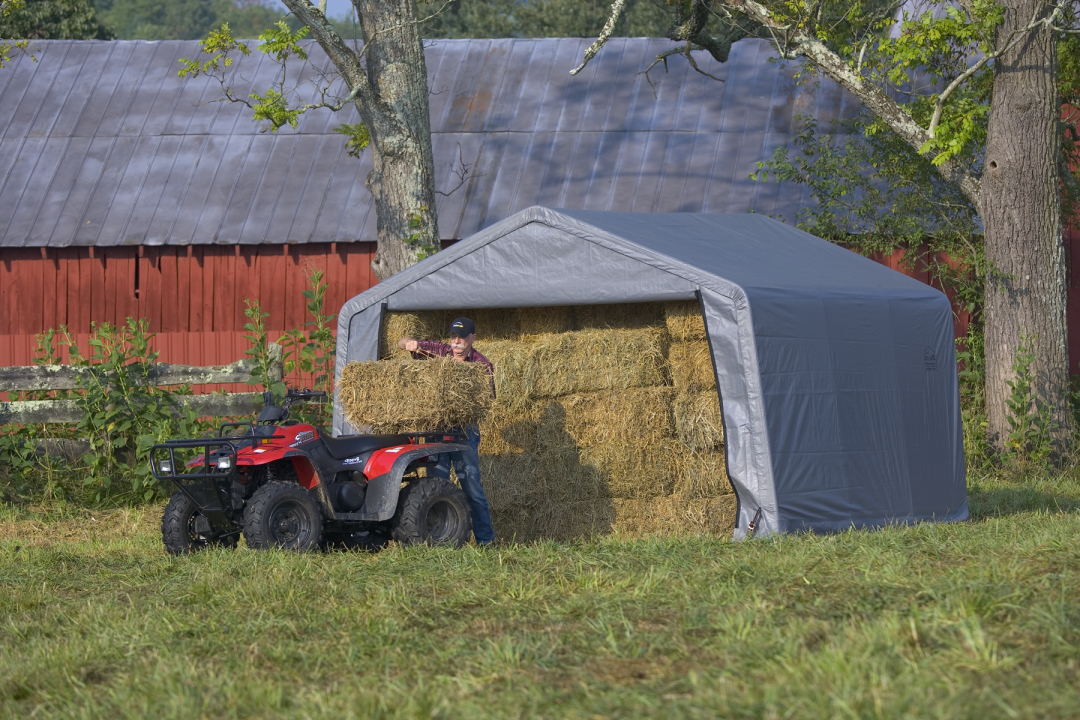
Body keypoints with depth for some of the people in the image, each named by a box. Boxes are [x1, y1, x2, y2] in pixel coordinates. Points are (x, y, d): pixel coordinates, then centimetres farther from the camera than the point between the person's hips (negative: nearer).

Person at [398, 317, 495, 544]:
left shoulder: (482, 365, 1)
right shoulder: (438, 351, 8)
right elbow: (402, 343, 12)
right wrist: (409, 343, -11)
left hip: (465, 431, -3)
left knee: (471, 483, -1)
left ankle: (485, 539, 5)